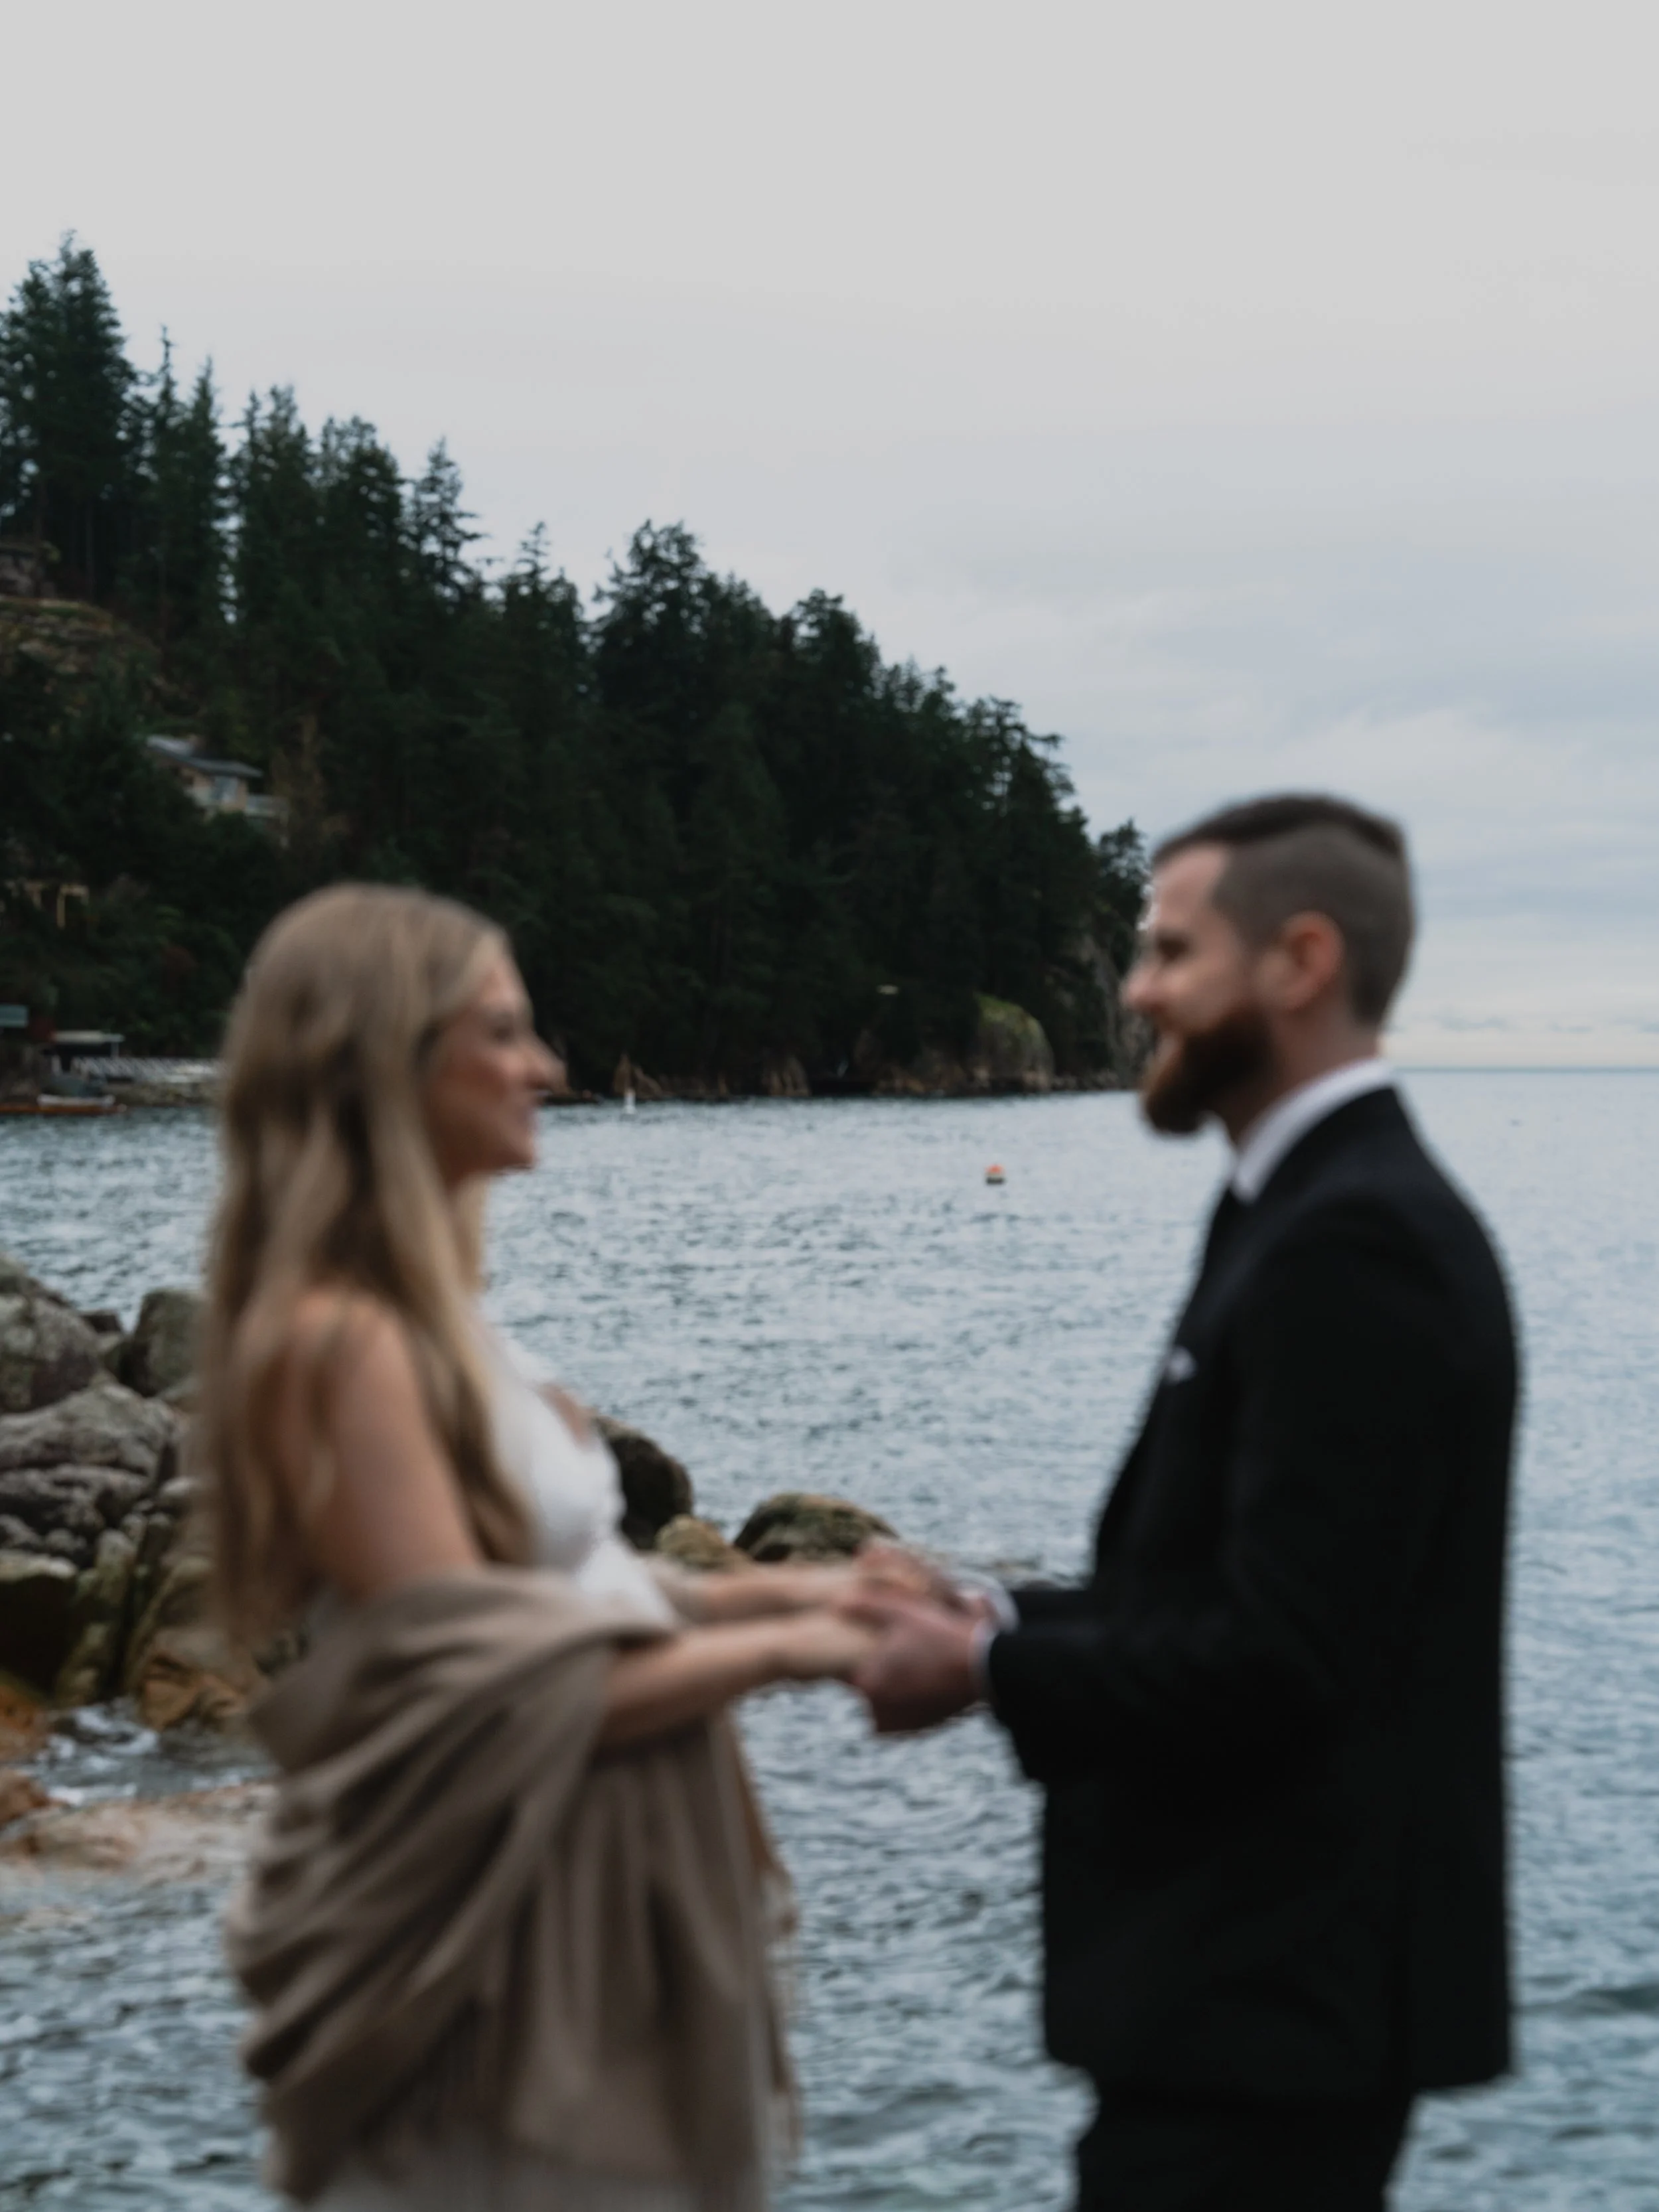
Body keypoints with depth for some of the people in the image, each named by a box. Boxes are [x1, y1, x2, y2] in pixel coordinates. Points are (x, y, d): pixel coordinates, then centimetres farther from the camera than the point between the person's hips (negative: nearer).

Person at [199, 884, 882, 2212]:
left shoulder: (425, 1319, 8)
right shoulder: (339, 1341, -20)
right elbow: (473, 1693, -22)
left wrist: (756, 1592, 4)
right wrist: (764, 1652, -14)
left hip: (601, 1904, 9)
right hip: (498, 1949, -9)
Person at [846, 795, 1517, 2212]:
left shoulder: (1359, 1243, -20)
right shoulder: (1323, 1211, 13)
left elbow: (1278, 1658, -24)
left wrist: (987, 1668, -13)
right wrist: (1000, 1618, 4)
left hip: (1276, 1993, -10)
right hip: (1267, 1955, 10)